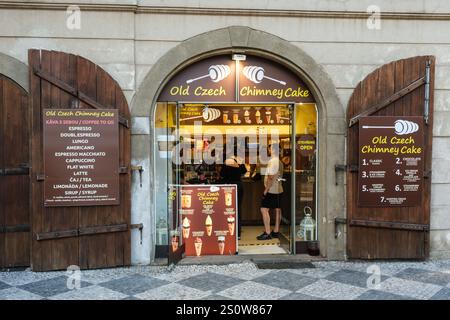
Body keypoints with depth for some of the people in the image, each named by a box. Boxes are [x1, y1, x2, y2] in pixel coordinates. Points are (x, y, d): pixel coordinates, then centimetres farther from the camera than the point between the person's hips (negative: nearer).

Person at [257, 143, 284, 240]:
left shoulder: (272, 161, -16)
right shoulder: (280, 162, 13)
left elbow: (271, 178, -21)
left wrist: (265, 191, -16)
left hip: (271, 190, -10)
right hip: (279, 189, 10)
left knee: (264, 209, -8)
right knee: (277, 210, 11)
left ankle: (267, 233, -9)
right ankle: (276, 231, 17)